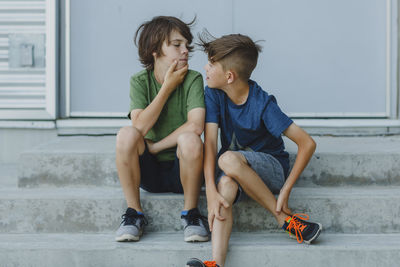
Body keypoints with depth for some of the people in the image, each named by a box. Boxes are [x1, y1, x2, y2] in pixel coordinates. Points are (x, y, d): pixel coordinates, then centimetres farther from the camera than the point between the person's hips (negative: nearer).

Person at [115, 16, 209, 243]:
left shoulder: (192, 79, -6)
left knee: (190, 139, -33)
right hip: (149, 171, 1)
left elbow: (196, 126, -22)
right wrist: (167, 87, -16)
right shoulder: (140, 81, -2)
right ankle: (135, 213, -13)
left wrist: (155, 146, -17)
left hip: (182, 171, -1)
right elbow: (140, 127, -18)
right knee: (127, 134, -27)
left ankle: (191, 214, -12)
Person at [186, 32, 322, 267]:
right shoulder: (214, 94, -7)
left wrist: (286, 190, -23)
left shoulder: (262, 104, -21)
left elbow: (307, 143, -22)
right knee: (225, 185, -32)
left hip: (271, 167, -4)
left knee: (228, 160, -35)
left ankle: (284, 217, -23)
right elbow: (210, 141, -16)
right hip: (237, 170, 4)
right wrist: (211, 190, -30)